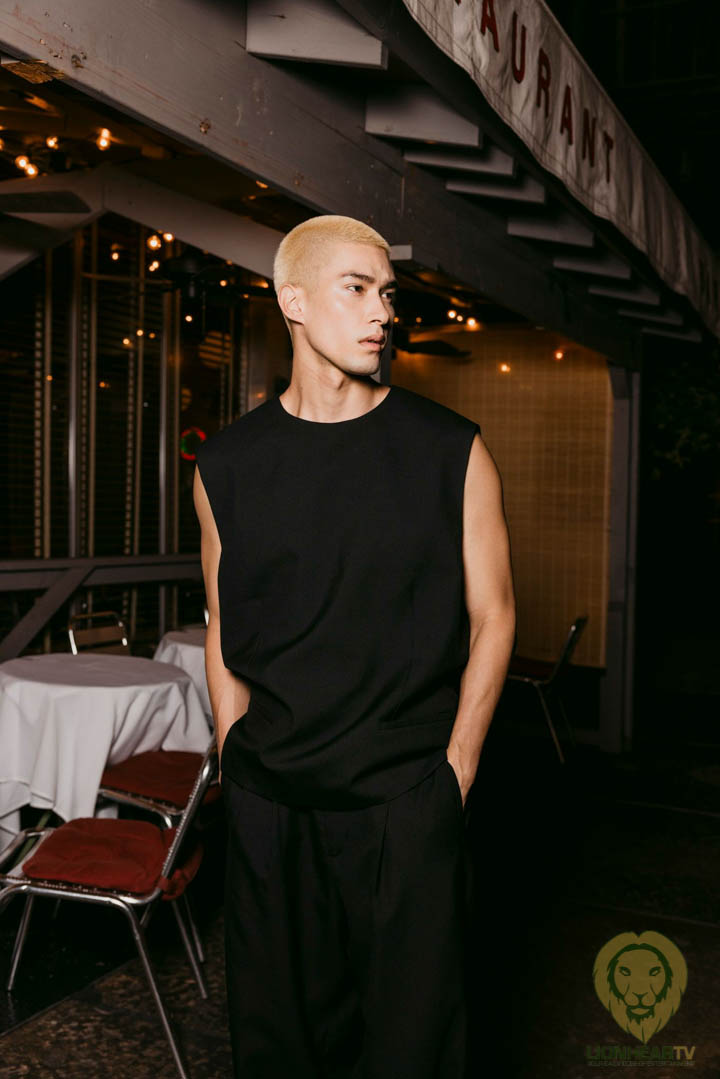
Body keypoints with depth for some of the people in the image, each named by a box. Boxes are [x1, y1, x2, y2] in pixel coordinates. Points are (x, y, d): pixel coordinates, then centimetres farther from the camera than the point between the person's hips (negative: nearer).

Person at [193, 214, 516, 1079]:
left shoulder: (450, 451, -3)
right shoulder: (227, 464, 3)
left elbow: (491, 618, 0)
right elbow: (223, 627, 9)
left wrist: (452, 777, -3)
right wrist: (236, 764, 5)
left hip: (408, 796, -1)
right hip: (268, 804, 2)